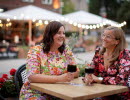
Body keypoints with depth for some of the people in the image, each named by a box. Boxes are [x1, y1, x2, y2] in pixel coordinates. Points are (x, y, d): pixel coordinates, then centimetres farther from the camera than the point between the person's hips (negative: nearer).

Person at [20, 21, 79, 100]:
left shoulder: (66, 50, 4)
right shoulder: (36, 51, -8)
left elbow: (76, 72, 5)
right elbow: (32, 77, -20)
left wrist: (69, 75, -19)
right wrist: (59, 78, -29)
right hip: (36, 93, -3)